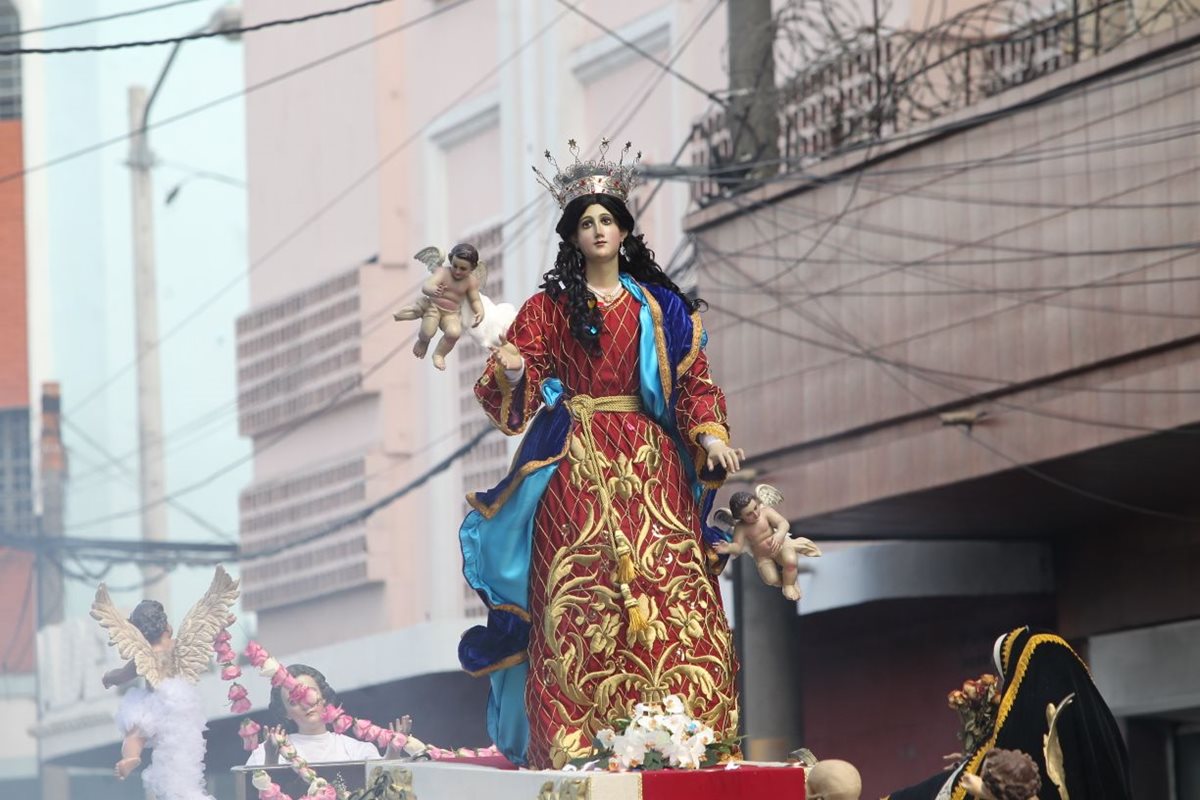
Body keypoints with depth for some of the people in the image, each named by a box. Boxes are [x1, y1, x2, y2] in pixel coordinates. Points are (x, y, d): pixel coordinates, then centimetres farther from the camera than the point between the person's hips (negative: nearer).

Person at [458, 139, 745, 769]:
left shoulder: (658, 306, 13)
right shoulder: (550, 307, 8)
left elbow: (691, 377, 9)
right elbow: (517, 392, 2)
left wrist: (709, 433, -7)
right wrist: (512, 374, -21)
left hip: (651, 464, 2)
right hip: (576, 466, -2)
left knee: (670, 590, -9)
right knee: (578, 599, -9)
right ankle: (574, 744, -11)